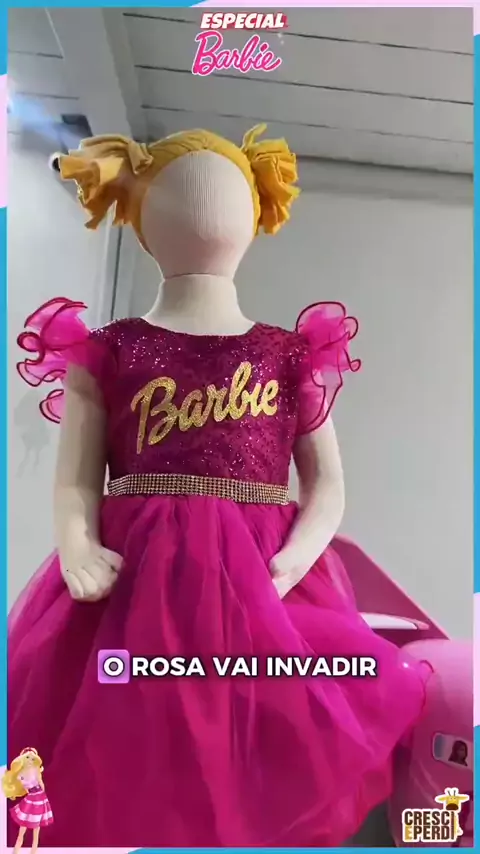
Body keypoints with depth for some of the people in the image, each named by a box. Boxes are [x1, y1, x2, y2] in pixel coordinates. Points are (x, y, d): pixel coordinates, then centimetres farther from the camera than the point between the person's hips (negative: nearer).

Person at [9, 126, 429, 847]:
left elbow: (328, 484, 7)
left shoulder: (291, 356, 11)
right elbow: (76, 484, 5)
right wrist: (78, 547, -15)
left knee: (256, 779, 0)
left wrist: (296, 556, -11)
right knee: (121, 784, 1)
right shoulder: (107, 353, 9)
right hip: (135, 586, 0)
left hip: (258, 586, 1)